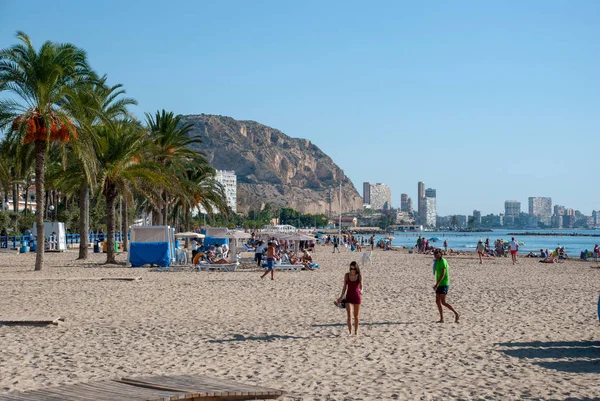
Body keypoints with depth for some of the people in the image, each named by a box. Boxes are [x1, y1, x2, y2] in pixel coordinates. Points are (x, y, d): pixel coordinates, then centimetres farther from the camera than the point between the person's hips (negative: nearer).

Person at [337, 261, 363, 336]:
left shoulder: (359, 276, -6)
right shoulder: (347, 275, -2)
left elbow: (361, 286, -14)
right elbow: (345, 287, 6)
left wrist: (361, 291, -37)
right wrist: (341, 297, 7)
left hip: (357, 297, 0)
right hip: (349, 297, 0)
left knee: (356, 316, 12)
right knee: (349, 315, -12)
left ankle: (356, 331, 26)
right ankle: (350, 332, -12)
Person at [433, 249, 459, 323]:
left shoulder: (443, 261, -14)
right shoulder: (438, 262, 15)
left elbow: (443, 274, -22)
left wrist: (437, 284, -27)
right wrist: (437, 284, 23)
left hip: (443, 284, -10)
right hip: (440, 285, 10)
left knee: (443, 302, -12)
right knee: (437, 301, 5)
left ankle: (456, 313, -2)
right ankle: (441, 319, 6)